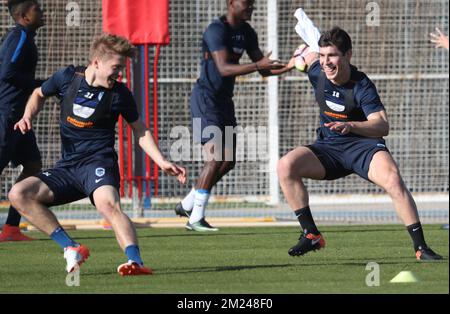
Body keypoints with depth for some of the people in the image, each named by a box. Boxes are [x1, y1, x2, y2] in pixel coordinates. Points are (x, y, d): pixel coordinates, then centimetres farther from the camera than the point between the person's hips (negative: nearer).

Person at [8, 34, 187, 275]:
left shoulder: (119, 94, -2)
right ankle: (71, 248, -14)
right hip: (67, 167, 4)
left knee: (108, 204, -37)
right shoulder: (67, 78, 2)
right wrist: (27, 117, 4)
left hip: (98, 163, -4)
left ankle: (136, 262, -53)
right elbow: (39, 94, 24)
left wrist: (162, 163, 1)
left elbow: (140, 130, 11)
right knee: (18, 194, -16)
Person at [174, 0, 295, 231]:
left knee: (228, 162, 8)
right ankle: (196, 219, -15)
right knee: (216, 158, -18)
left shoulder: (246, 32, 8)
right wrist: (258, 65, -40)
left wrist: (287, 67, -8)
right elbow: (223, 68, -31)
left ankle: (187, 204, 22)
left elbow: (264, 70, 12)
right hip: (205, 99, -9)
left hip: (224, 100, 9)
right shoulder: (216, 30, -18)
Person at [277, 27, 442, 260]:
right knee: (286, 166, -22)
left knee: (392, 179, -34)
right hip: (329, 148, 5)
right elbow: (310, 56, 20)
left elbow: (382, 126, -29)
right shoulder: (317, 72, -5)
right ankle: (311, 235, -14)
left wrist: (351, 126, -44)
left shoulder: (362, 86, -19)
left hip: (364, 145, -5)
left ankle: (420, 246, -26)